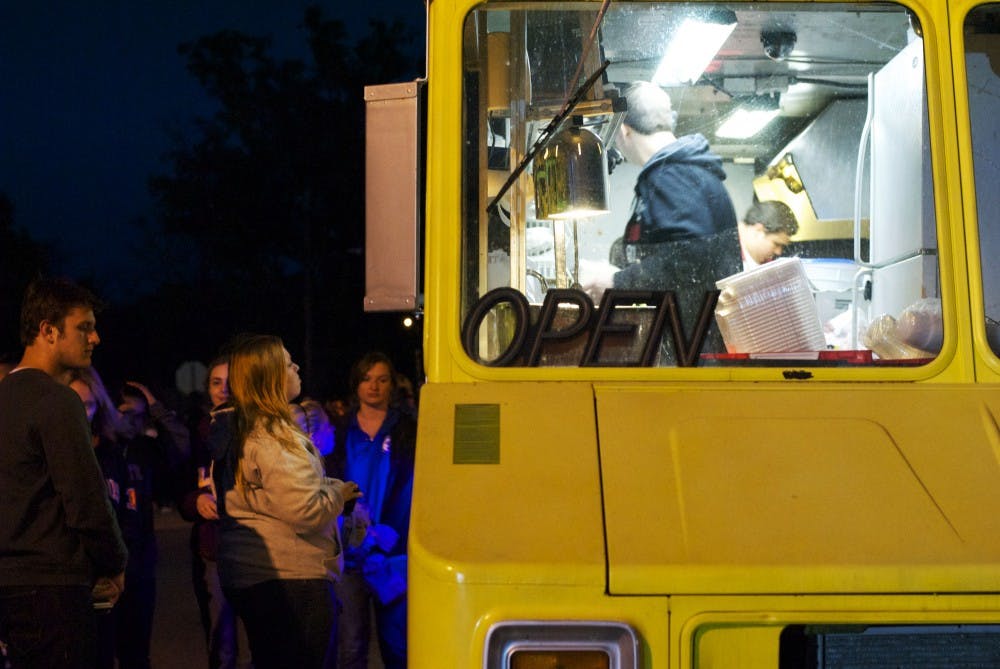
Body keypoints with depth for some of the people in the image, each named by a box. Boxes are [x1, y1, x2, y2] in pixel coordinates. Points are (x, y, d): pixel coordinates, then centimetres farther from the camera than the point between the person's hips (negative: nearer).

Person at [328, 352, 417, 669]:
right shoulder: (342, 435, 11)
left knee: (396, 643, 3)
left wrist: (390, 534, -12)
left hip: (392, 556, -1)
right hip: (350, 555, 1)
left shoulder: (407, 432, 5)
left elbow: (415, 491, 0)